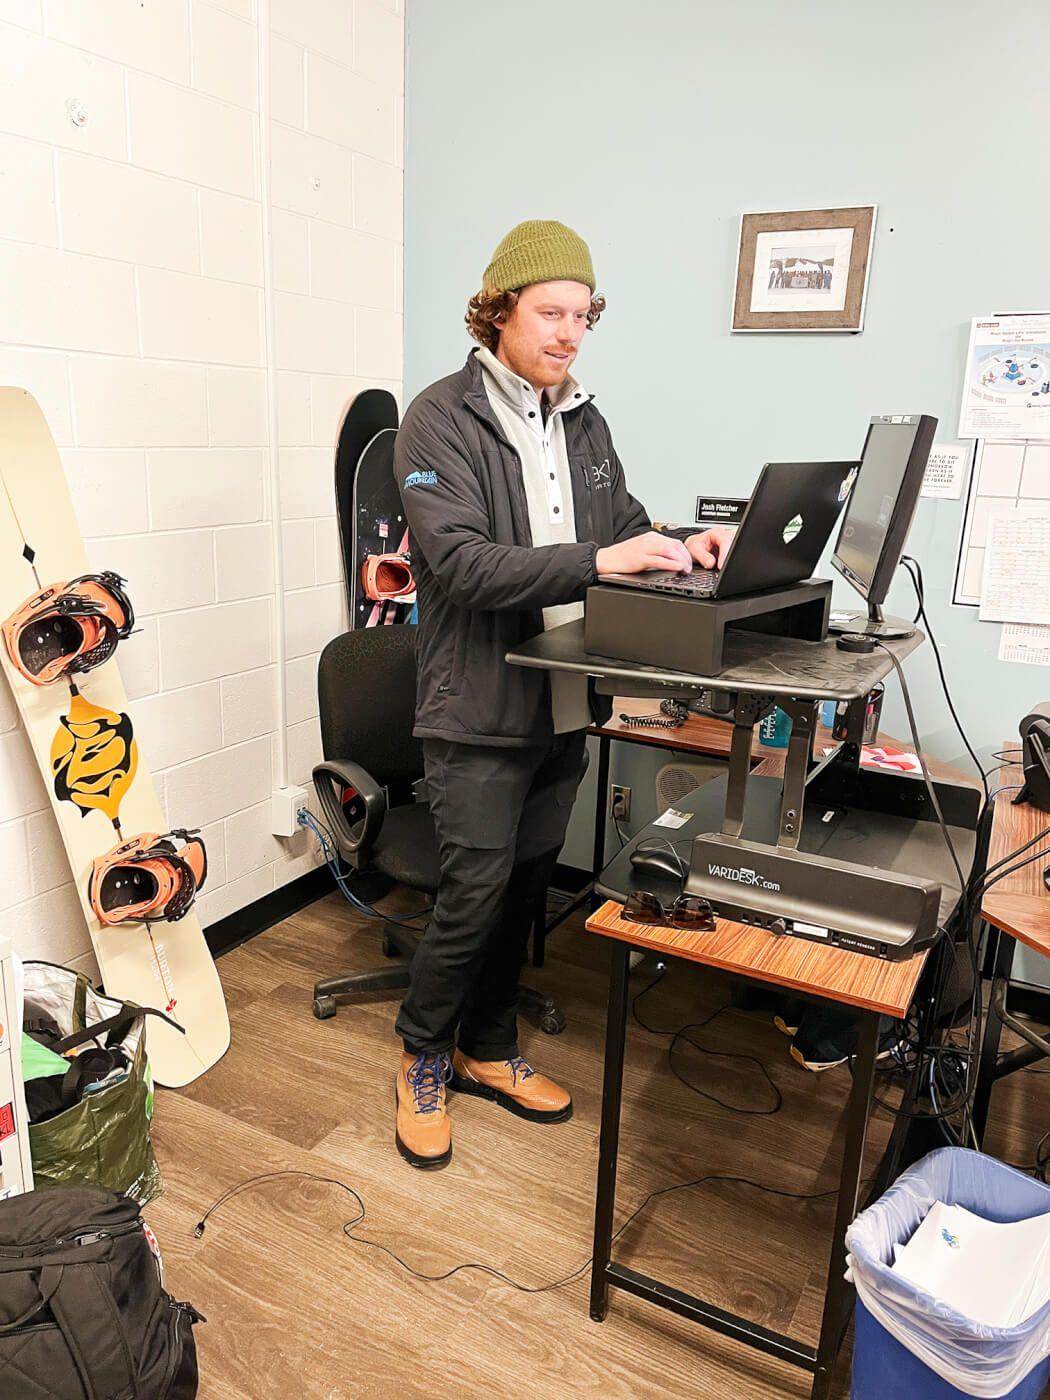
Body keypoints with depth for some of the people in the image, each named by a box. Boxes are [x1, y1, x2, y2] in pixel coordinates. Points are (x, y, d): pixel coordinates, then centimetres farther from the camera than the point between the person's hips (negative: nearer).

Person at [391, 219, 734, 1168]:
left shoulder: (583, 421, 12)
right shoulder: (441, 420, -10)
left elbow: (624, 522, 18)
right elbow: (462, 562, -21)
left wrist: (681, 548, -4)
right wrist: (595, 561, -29)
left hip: (565, 702, 7)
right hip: (483, 708, -6)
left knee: (527, 886, 16)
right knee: (476, 894, -1)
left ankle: (488, 1049, 35)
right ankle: (425, 1057, 25)